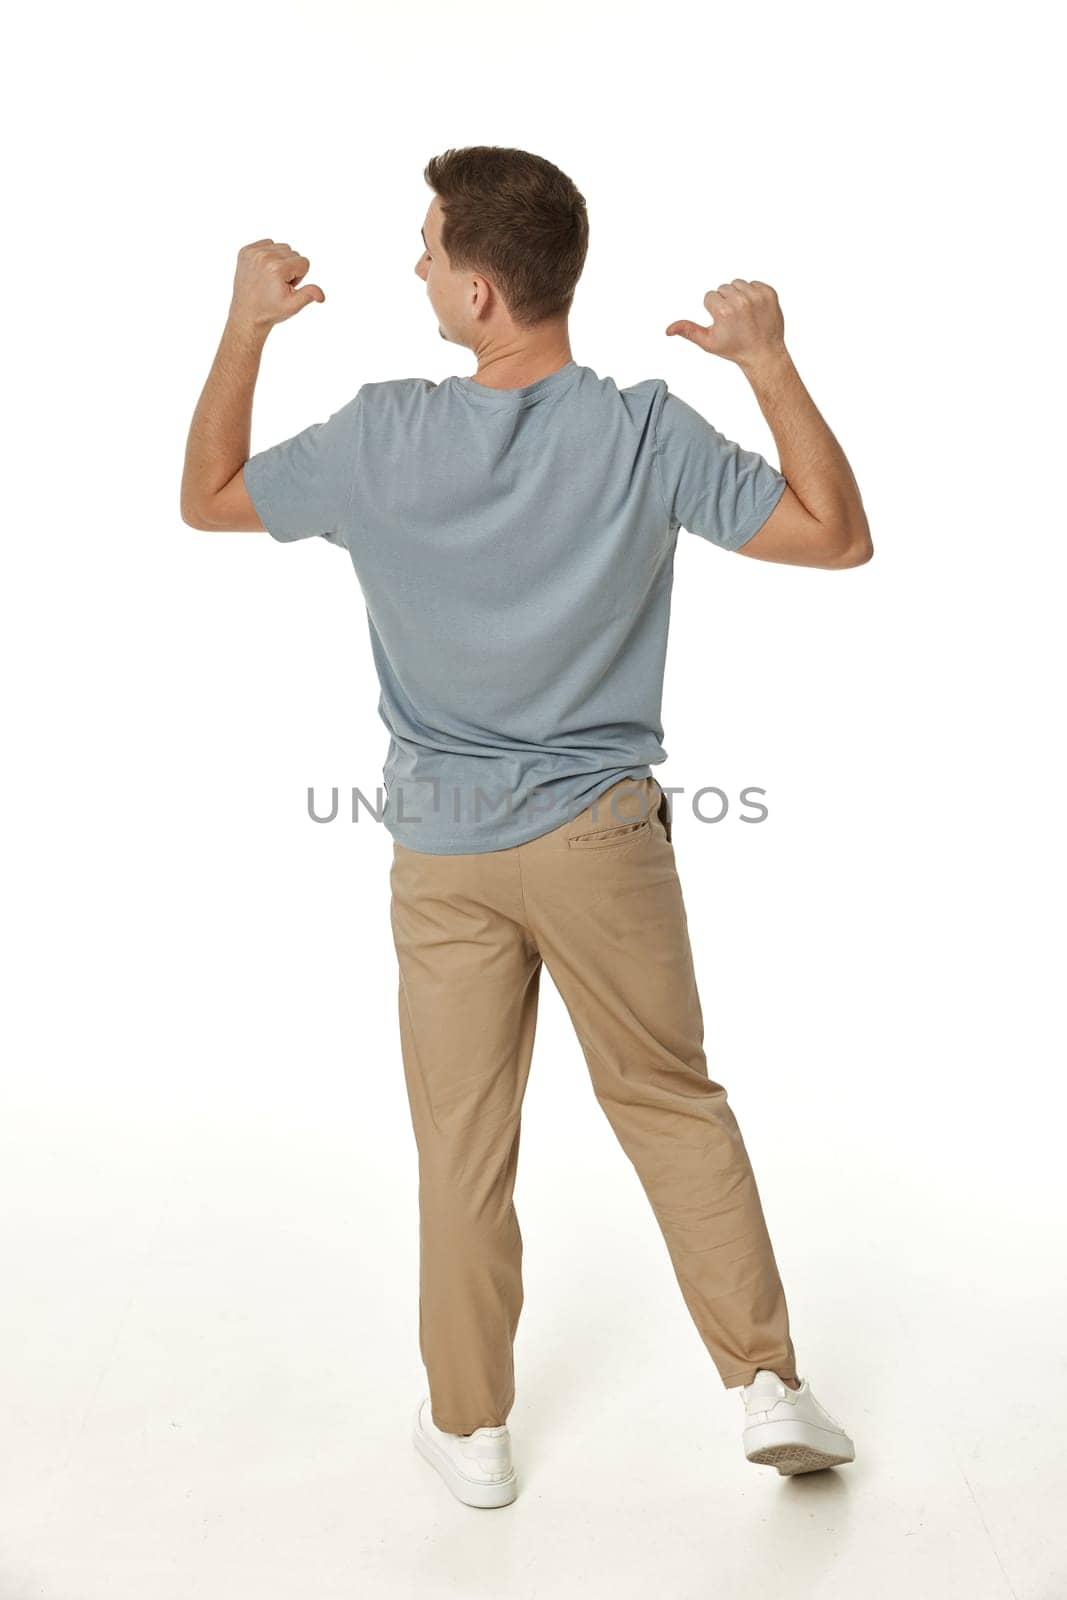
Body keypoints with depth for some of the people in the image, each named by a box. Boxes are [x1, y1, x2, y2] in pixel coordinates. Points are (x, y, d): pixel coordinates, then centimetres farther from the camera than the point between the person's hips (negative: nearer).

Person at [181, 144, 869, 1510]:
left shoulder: (382, 438, -11)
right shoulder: (646, 435, -13)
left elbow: (206, 500, 5)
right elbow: (838, 536, -6)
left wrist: (246, 327, 9)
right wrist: (769, 362, -4)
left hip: (442, 849, 1)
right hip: (599, 832, 0)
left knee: (462, 1140, 12)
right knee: (672, 1102, 16)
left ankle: (470, 1431, 26)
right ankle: (768, 1384, 18)